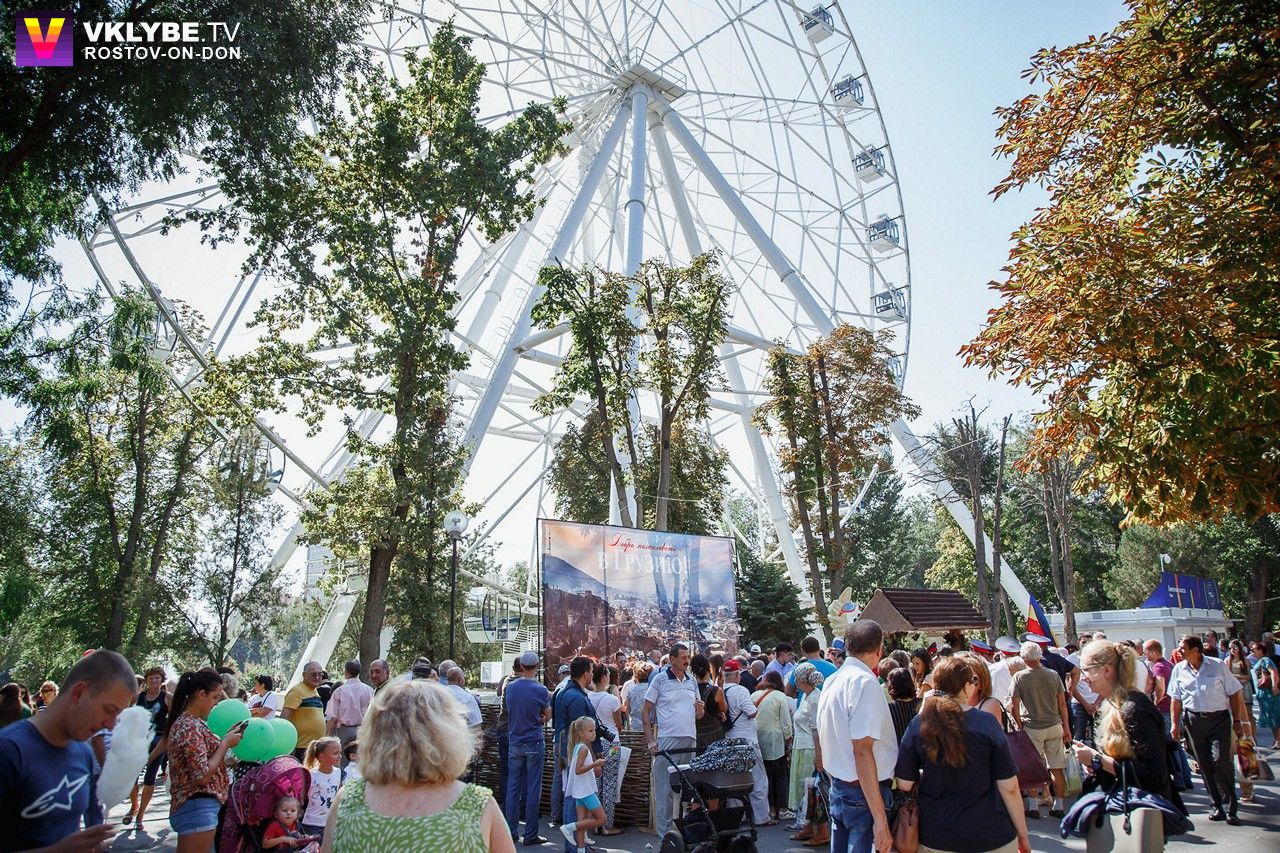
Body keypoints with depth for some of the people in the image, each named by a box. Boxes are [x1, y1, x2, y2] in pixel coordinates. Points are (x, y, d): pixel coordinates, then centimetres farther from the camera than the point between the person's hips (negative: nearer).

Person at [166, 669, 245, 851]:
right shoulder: (190, 727, -20)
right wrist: (226, 743, -14)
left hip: (197, 807, 10)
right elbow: (202, 776, -23)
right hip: (198, 808, -10)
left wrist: (226, 737, 5)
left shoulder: (189, 722, 10)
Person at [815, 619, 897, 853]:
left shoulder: (831, 681, 10)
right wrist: (880, 819, -24)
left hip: (838, 789, 9)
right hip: (865, 793, -9)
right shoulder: (865, 682, -16)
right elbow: (862, 750, -24)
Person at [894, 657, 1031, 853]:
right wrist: (1023, 835, 2)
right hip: (990, 836, -1)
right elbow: (1009, 787, -11)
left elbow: (904, 785, -6)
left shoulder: (918, 725, -10)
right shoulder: (986, 723, -15)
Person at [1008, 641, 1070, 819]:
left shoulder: (1019, 677, -10)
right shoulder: (1053, 675, -2)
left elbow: (1013, 707, -10)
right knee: (1057, 768, 9)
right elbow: (1062, 703, 3)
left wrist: (1020, 726, 4)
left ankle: (1033, 807, 12)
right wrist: (1066, 728, 13)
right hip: (1055, 726, 3)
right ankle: (1058, 806, 16)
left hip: (1032, 729, -3)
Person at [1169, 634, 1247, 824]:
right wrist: (1175, 723, 4)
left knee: (1221, 761, -11)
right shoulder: (1178, 669, 5)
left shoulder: (1218, 666, -3)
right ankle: (1217, 806, 16)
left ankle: (1230, 808, 1)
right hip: (1194, 721, 3)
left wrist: (1237, 720, -1)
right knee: (1204, 765, 5)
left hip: (1219, 718, -3)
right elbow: (1175, 699, 9)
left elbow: (1234, 693, 2)